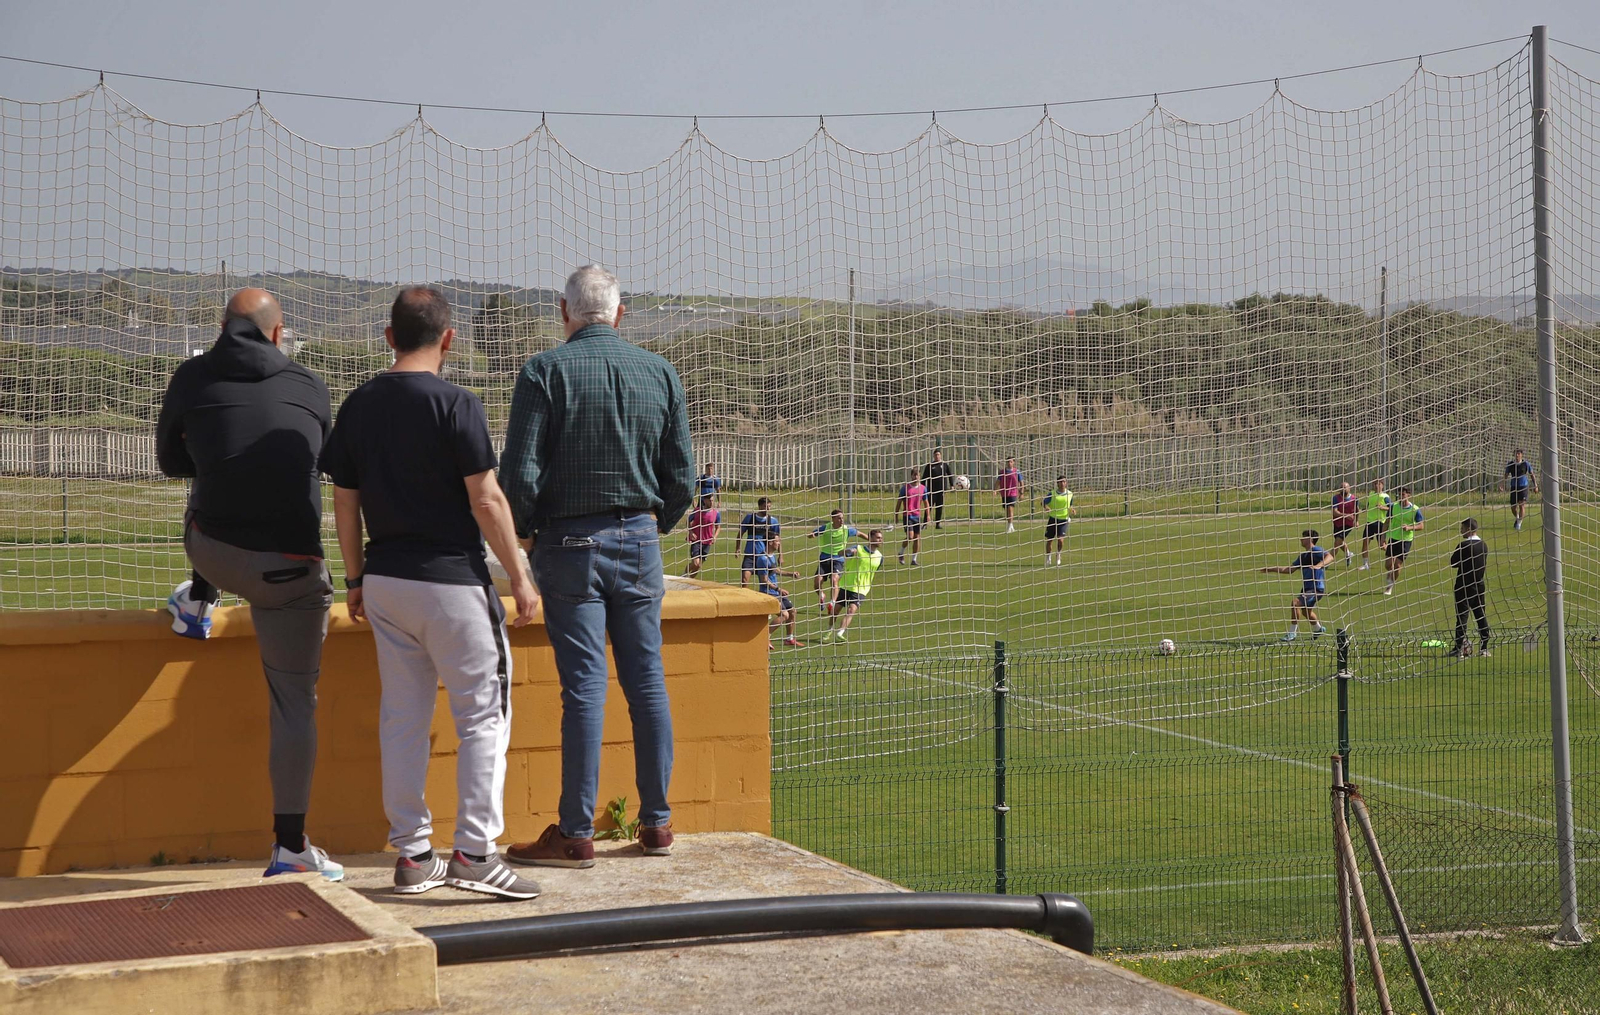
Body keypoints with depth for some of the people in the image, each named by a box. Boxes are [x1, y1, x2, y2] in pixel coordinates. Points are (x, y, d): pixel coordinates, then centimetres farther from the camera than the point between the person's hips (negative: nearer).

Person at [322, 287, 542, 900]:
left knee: (402, 716, 11)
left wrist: (355, 579, 19)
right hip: (451, 579, -6)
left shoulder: (357, 407, 6)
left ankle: (411, 854, 14)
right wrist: (519, 577, -6)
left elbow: (345, 503, 9)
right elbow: (486, 500, -14)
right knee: (482, 713, 1)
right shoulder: (455, 405, -12)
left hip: (384, 579, 6)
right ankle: (474, 851, -4)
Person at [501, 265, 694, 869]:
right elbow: (681, 475, 6)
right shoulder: (660, 373, 4)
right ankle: (656, 823, 14)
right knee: (647, 680, 9)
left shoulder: (545, 371, -7)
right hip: (639, 538, 3)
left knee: (584, 685, -3)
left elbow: (520, 475, -12)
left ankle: (576, 834, 0)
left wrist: (525, 534, 5)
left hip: (570, 544, -3)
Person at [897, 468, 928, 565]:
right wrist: (896, 515, 1)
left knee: (917, 538, 1)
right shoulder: (905, 487, -4)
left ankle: (914, 560, 9)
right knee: (910, 536, -15)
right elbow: (899, 502, 2)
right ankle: (901, 553, 9)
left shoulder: (923, 488, 6)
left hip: (918, 516, 4)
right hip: (907, 515, -4)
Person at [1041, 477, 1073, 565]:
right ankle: (1048, 557, 31)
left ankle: (1058, 554, 15)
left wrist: (1071, 510, -2)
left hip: (1064, 519, 0)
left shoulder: (1069, 494, 4)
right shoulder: (1052, 494, -3)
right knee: (1048, 540, 7)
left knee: (1060, 539, -15)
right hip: (1053, 518, 0)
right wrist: (1047, 508, -26)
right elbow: (1044, 503, -4)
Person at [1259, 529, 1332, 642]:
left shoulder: (1316, 551, -12)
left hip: (1316, 588, -10)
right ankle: (1318, 629, 55)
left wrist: (1318, 566, -47)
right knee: (1305, 611, 27)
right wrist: (1271, 570, 21)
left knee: (1295, 603, -24)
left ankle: (1292, 633, -15)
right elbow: (1290, 569, 21)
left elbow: (1330, 557, -31)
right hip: (1306, 588, 10)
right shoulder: (1303, 555, 15)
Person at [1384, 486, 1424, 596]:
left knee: (1397, 565, -3)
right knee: (1389, 565, -1)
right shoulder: (1394, 507, -2)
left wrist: (1409, 528, -23)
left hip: (1406, 540, -2)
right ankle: (1387, 582, 29)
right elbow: (1387, 523, 5)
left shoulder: (1415, 510, -8)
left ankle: (1390, 587, 16)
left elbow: (1420, 526, -4)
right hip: (1393, 538, 2)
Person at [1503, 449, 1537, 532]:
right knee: (1513, 507, 6)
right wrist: (1503, 484, -8)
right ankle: (1517, 518, 37)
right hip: (1513, 487, 2)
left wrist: (1535, 485, 2)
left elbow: (1532, 475, 6)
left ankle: (1519, 523, -5)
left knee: (1522, 505, -13)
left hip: (1523, 486, -2)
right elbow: (1506, 475, 7)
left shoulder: (1526, 463, -1)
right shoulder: (1510, 464, 2)